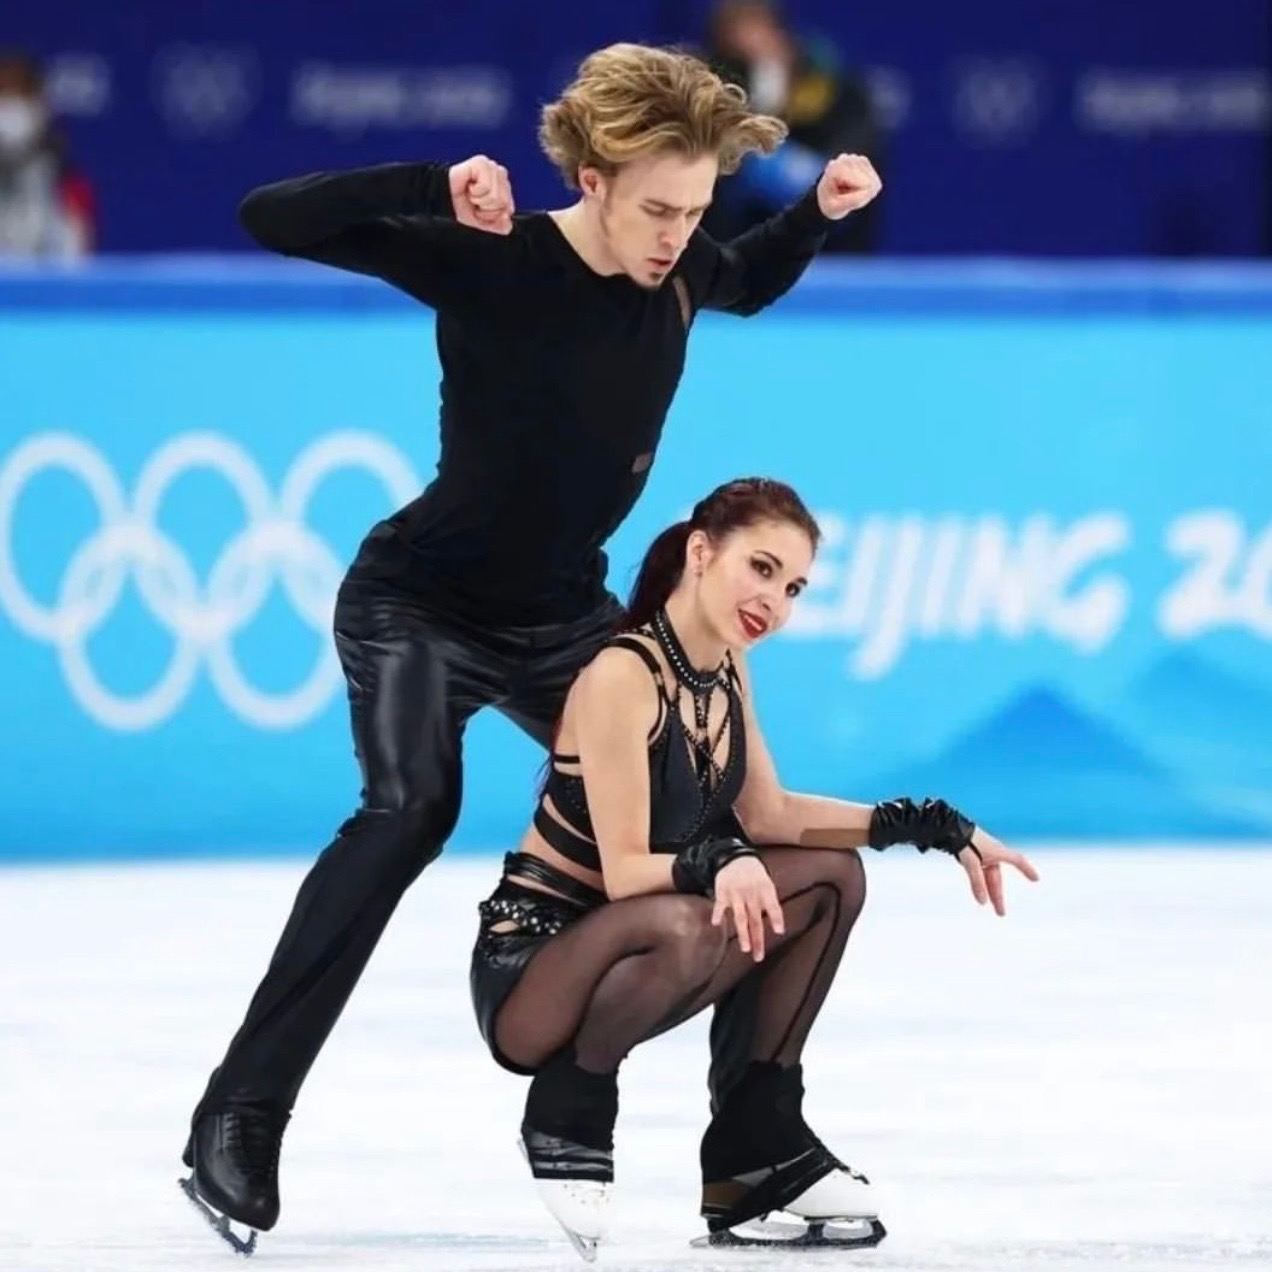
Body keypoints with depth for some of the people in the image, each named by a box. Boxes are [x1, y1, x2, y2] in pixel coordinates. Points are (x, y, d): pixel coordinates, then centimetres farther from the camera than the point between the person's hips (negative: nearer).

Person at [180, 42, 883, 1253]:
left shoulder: (678, 272, -6)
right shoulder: (487, 262, -23)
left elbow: (749, 284, 22)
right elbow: (269, 219, -30)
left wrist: (818, 210, 2)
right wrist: (435, 187, -40)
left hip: (563, 619, 7)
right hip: (420, 604, -7)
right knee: (411, 810, -30)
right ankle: (237, 1121, -30)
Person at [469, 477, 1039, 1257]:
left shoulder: (726, 667, 4)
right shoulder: (621, 676, -22)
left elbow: (768, 816, 10)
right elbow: (624, 871, -24)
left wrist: (931, 826, 4)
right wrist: (718, 863, -43)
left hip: (621, 951, 9)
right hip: (527, 966, -9)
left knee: (834, 876, 5)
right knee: (687, 925, -38)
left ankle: (758, 1137, 10)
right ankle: (569, 1111, -10)